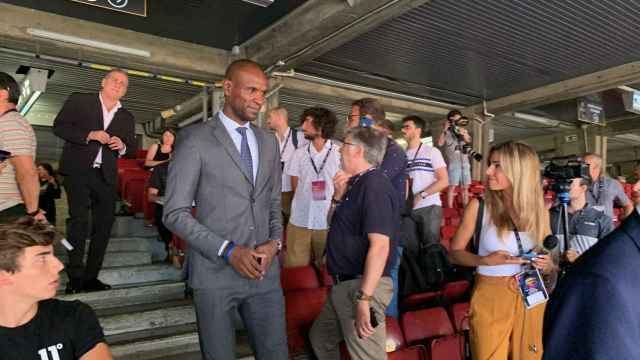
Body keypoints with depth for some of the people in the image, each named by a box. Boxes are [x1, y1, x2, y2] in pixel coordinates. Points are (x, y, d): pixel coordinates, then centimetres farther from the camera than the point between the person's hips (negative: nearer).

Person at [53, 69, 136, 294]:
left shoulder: (127, 117, 17)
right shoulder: (78, 101, 7)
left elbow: (132, 148, 16)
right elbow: (59, 126, -1)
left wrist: (122, 146, -7)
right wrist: (89, 135, -14)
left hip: (106, 176, 4)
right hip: (79, 171, -4)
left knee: (104, 225, 4)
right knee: (79, 220, -13)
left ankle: (91, 277, 14)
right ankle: (75, 277, -6)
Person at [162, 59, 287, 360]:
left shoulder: (269, 142, 11)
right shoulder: (195, 138, -5)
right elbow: (175, 213, -8)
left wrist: (275, 242, -3)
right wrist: (228, 250, -16)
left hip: (265, 270, 4)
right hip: (215, 272, -4)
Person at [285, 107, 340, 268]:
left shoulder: (340, 152, -2)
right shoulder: (298, 154, 6)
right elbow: (295, 188, 10)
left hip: (329, 222, -2)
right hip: (299, 222, 2)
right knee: (295, 270, 5)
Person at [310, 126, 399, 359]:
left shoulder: (374, 186, -19)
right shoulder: (355, 184, 12)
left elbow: (380, 247, -26)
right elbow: (334, 226, 20)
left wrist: (364, 298, -28)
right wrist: (338, 196, 2)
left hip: (361, 287, -10)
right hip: (343, 284, 10)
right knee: (320, 338, 23)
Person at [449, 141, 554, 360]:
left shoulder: (539, 211, 0)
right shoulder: (478, 207, -9)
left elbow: (550, 264, 10)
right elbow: (455, 253, -4)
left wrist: (547, 266, -12)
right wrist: (485, 260, -20)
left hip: (532, 300, 3)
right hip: (490, 299, -3)